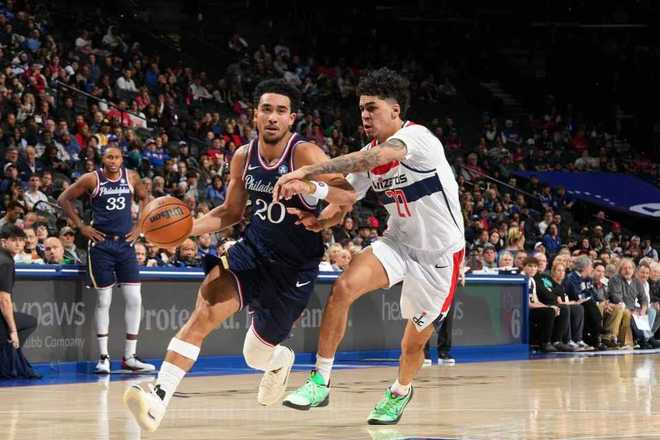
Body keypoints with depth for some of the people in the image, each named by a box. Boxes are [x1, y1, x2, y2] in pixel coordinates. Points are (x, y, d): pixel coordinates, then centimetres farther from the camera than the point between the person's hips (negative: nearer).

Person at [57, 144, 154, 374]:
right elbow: (64, 199, 0)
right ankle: (103, 357, 7)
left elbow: (144, 198, 20)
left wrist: (139, 226, 8)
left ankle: (129, 357, 7)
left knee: (134, 299, -1)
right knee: (103, 301, 0)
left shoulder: (131, 177, 3)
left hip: (125, 243, 4)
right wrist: (81, 227, -5)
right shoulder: (92, 179, -6)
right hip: (101, 244, -3)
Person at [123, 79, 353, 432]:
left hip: (294, 266, -3)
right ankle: (159, 395, -31)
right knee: (205, 311, -24)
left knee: (257, 355, 8)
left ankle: (279, 359, 48)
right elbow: (231, 212, 13)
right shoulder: (244, 157, 0)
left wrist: (315, 188, -43)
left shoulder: (304, 154, -17)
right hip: (253, 250, 4)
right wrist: (187, 228, -2)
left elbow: (349, 195, -24)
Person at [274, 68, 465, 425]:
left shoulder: (417, 138, -24)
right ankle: (320, 382, -14)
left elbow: (374, 158, -42)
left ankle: (400, 391, 41)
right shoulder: (370, 156, 0)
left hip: (439, 254, -5)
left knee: (414, 342, 7)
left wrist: (307, 172, -48)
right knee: (343, 287, -21)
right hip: (399, 241, 5)